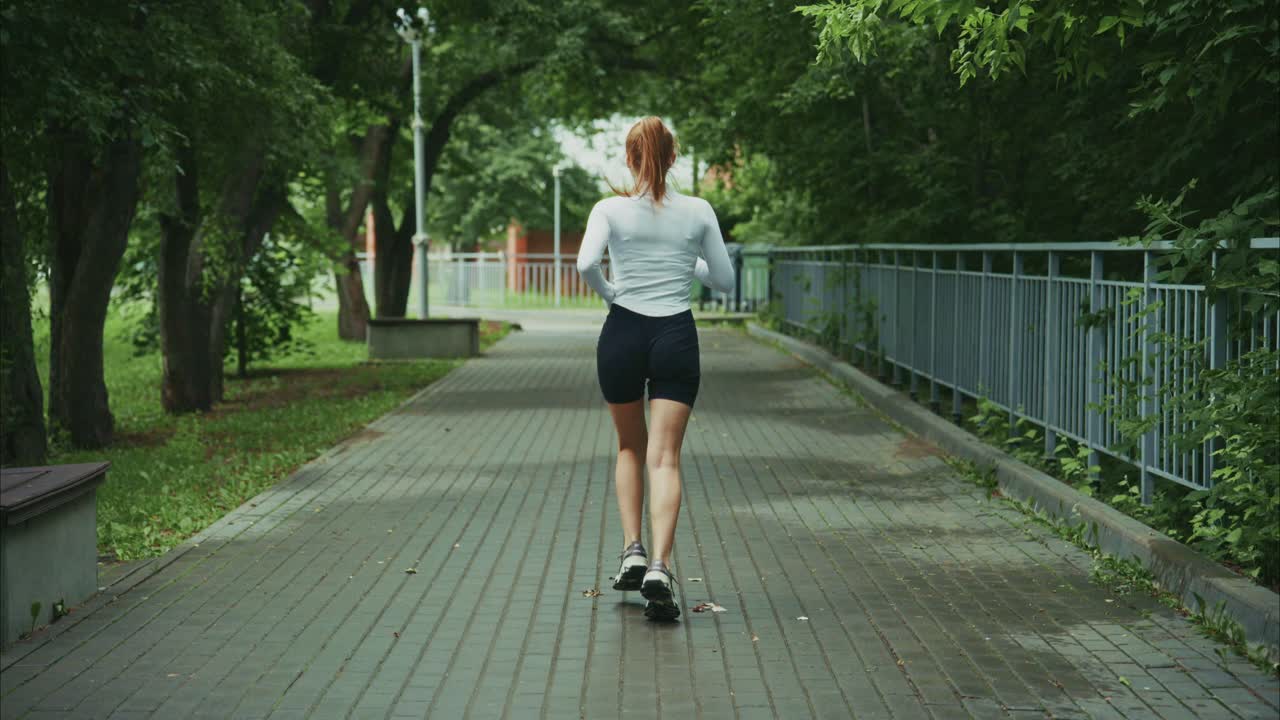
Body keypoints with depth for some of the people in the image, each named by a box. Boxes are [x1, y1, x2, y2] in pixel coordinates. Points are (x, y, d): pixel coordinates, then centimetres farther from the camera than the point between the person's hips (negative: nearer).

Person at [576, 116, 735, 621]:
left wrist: (608, 293, -1)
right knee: (665, 457, -4)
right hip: (676, 336, 0)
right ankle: (659, 566, -19)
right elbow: (724, 281, 7)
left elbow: (586, 263, -20)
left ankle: (633, 551, 12)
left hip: (623, 333, 0)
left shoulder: (611, 209, -3)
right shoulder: (698, 211, 1)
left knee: (630, 447, 21)